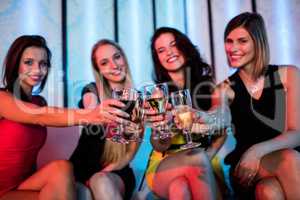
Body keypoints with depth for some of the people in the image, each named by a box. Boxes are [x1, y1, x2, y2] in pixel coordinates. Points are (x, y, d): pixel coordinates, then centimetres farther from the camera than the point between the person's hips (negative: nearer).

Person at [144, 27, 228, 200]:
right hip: (164, 166, 0)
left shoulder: (207, 83, 1)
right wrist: (158, 129, -27)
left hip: (202, 164, 1)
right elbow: (160, 147, -6)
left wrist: (207, 156, -17)